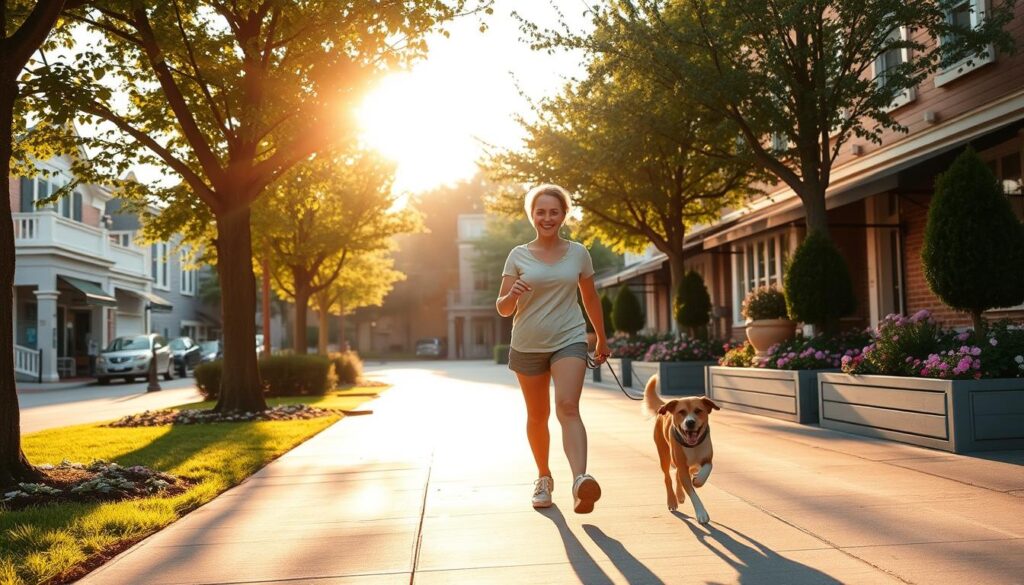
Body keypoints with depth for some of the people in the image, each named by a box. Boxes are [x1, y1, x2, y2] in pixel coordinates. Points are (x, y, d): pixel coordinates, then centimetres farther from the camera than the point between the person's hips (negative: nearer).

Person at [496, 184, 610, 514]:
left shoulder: (578, 253, 3)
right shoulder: (518, 256, 0)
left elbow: (590, 298, 16)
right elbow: (502, 309, -2)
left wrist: (602, 339, 23)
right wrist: (512, 295, -25)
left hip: (569, 340, -1)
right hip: (527, 346, 1)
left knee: (568, 408, -22)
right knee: (537, 416, 12)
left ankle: (580, 481, -35)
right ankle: (544, 477, 32)